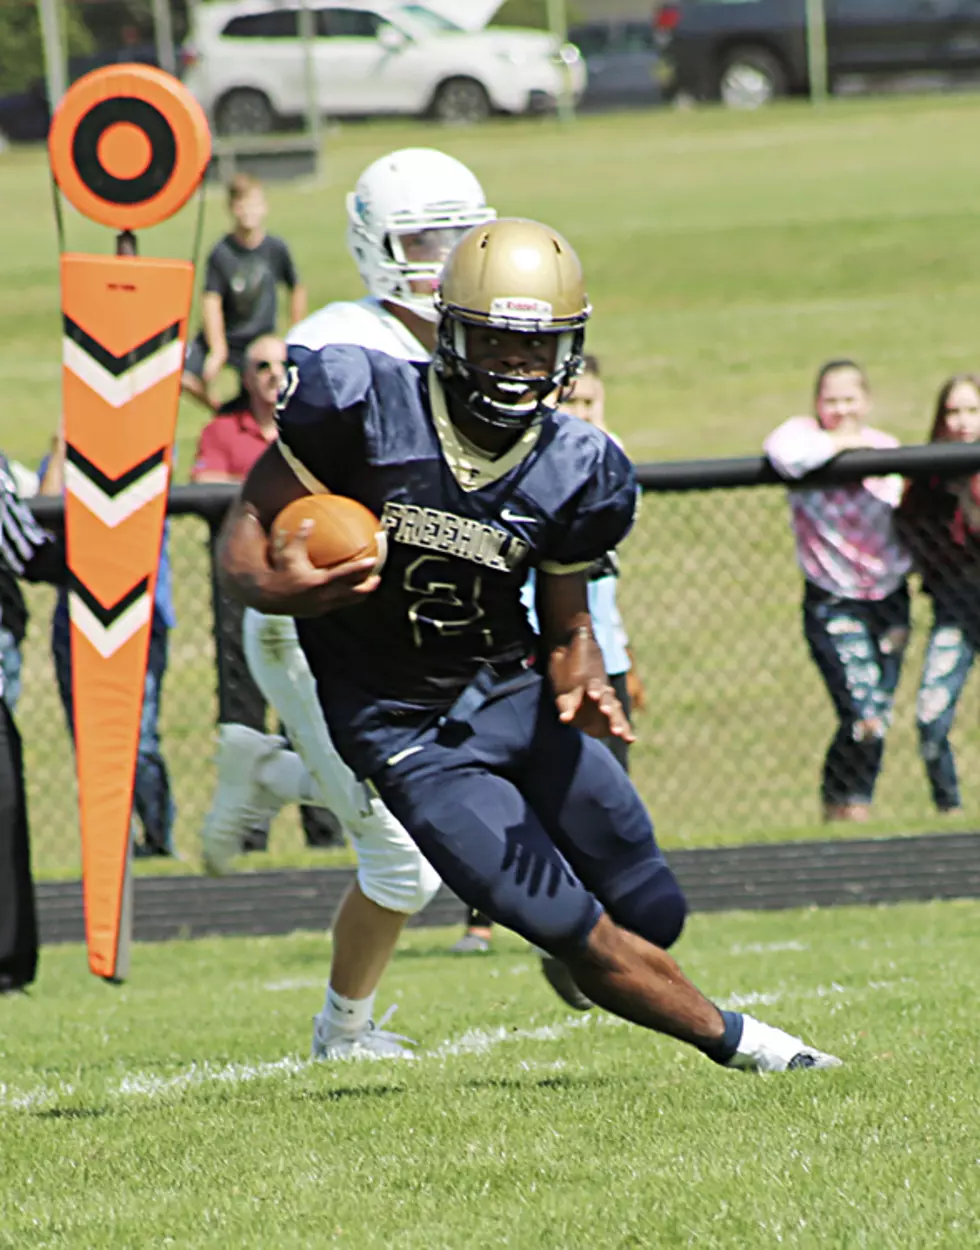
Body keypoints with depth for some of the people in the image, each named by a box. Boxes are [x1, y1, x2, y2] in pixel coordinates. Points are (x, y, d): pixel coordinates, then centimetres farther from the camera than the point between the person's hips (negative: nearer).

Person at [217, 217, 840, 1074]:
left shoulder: (575, 471, -6)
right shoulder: (365, 407, -16)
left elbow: (567, 627, 6)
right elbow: (245, 545, -11)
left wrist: (581, 689, -17)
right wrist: (283, 587, -33)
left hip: (513, 694, 4)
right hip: (407, 731, -4)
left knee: (654, 916, 6)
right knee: (585, 936, -11)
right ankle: (732, 1040, 12)